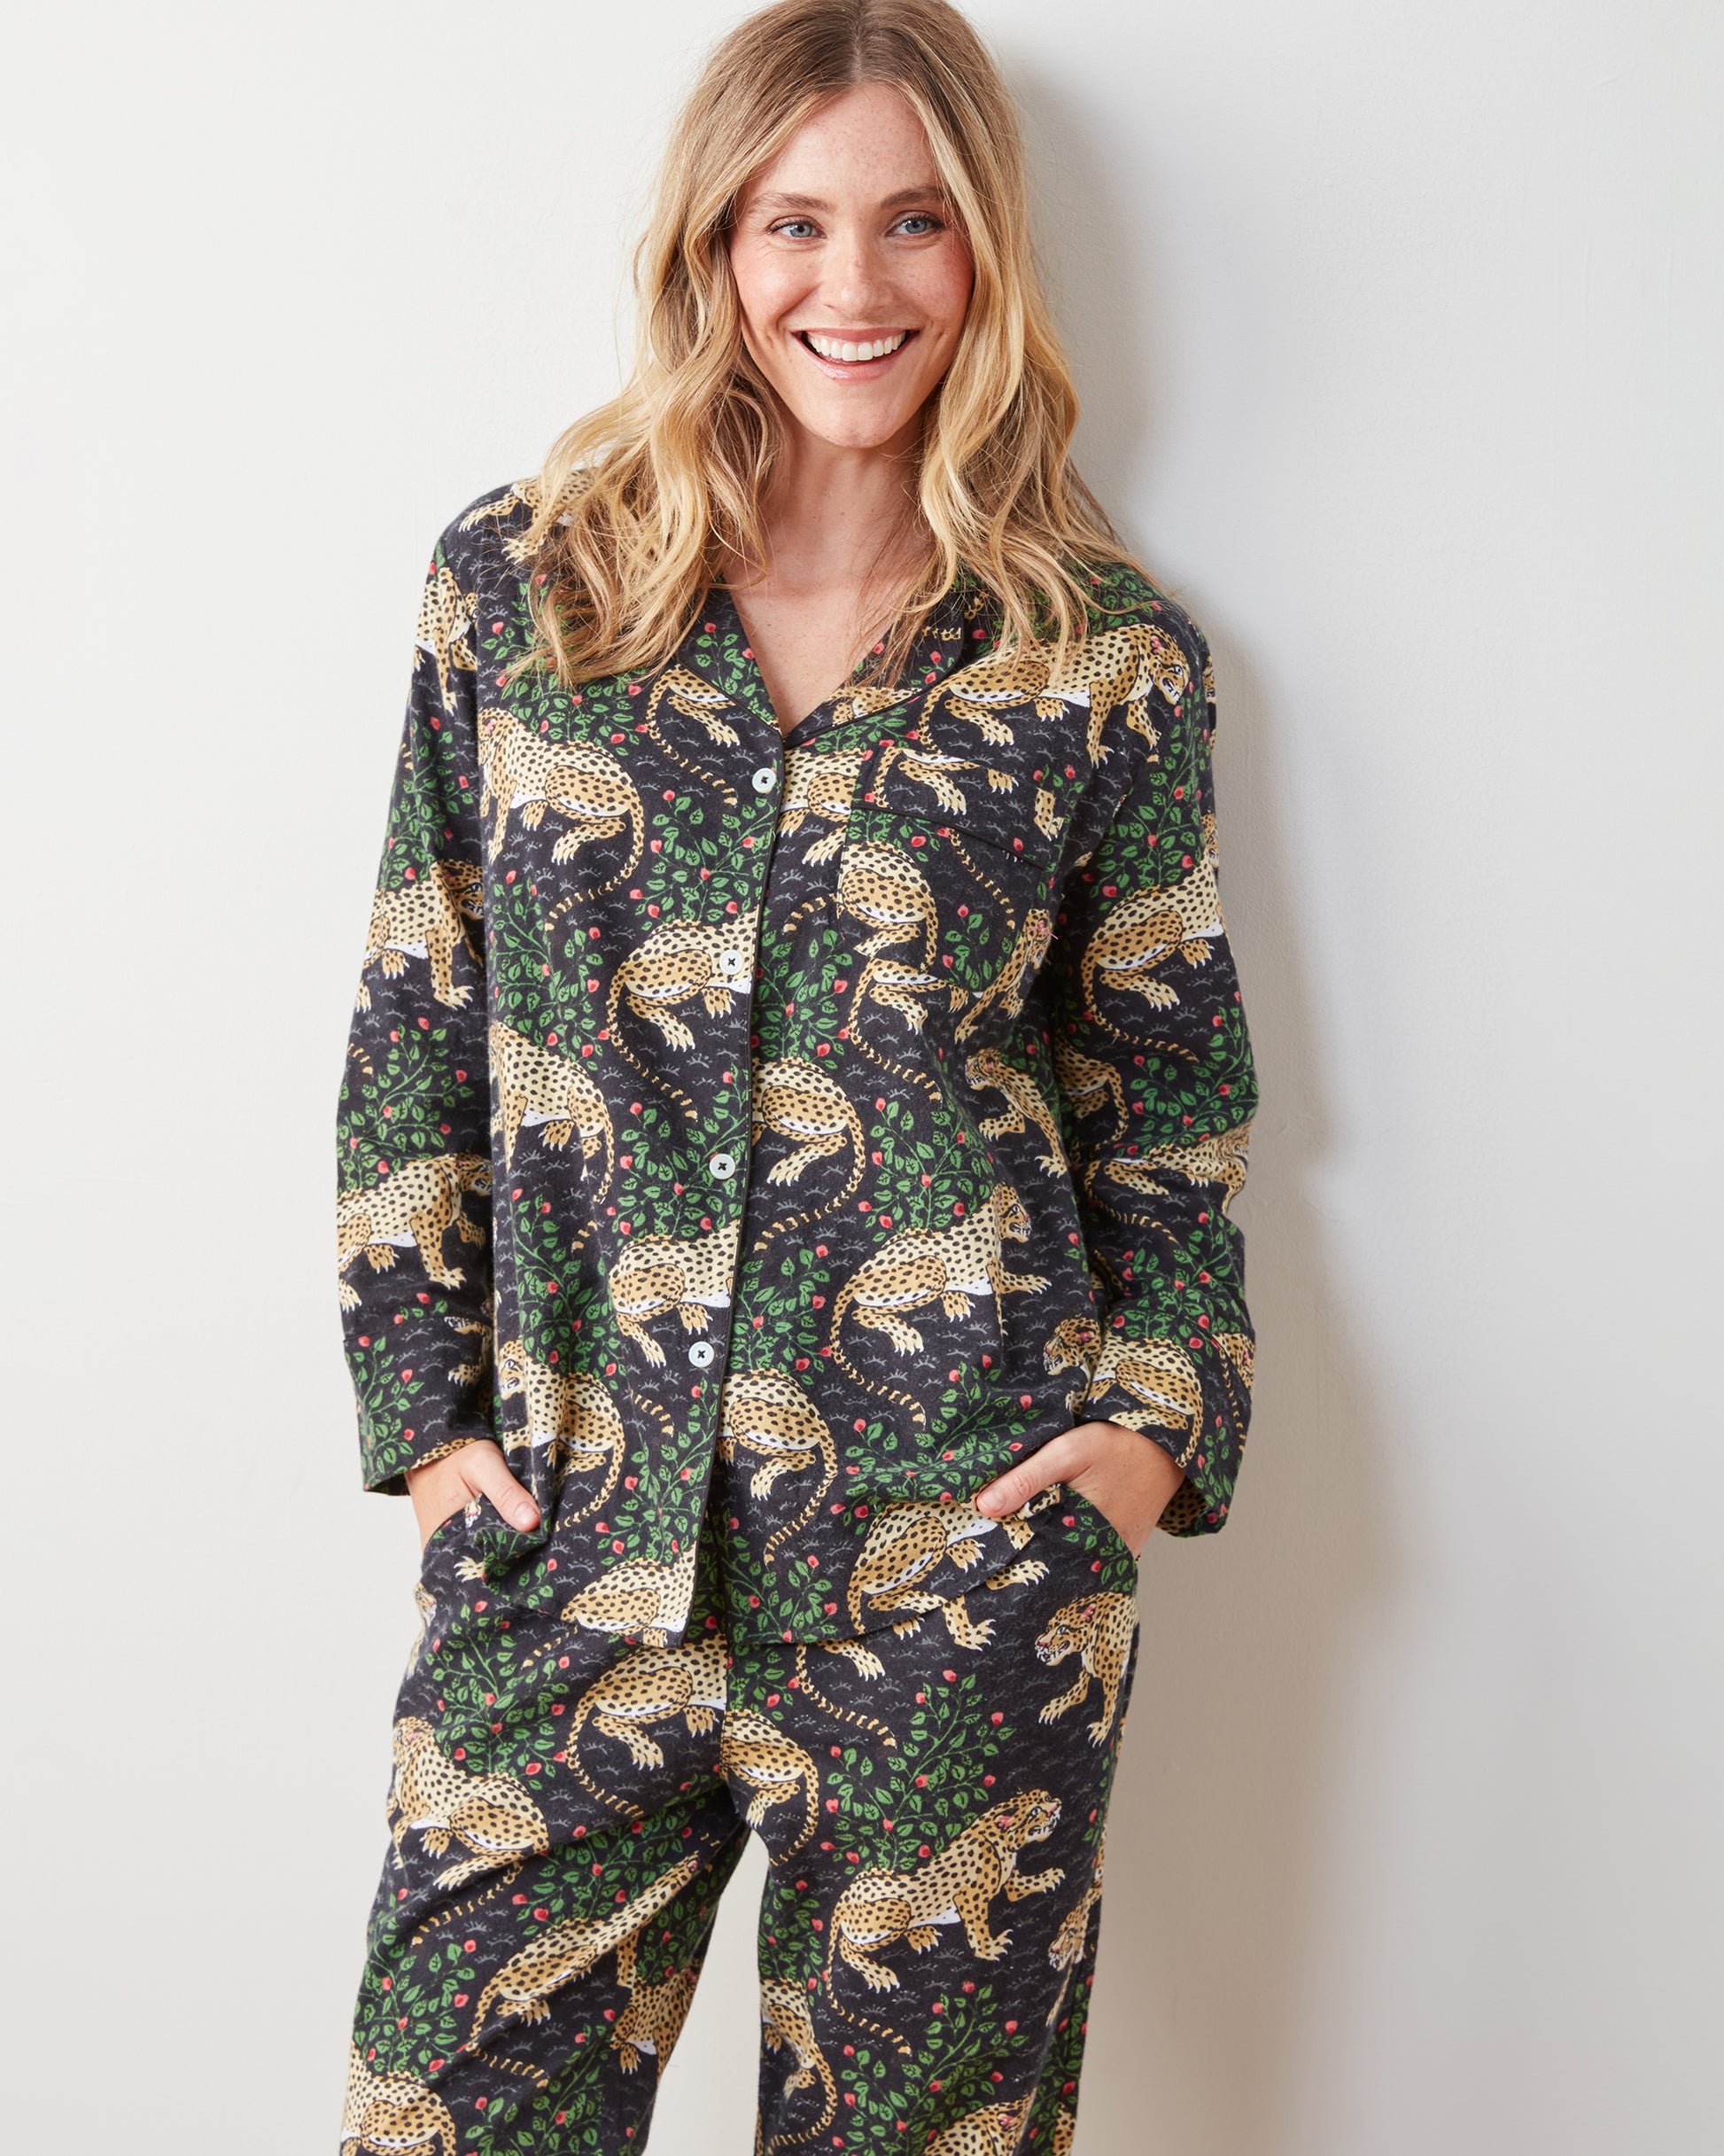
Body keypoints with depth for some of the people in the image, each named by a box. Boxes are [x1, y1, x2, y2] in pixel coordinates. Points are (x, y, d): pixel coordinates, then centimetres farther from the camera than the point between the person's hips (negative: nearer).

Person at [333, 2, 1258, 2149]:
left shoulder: (1108, 654, 3)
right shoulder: (514, 582, 4)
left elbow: (1168, 1084, 9)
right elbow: (412, 1030, 8)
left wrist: (1162, 1412, -3)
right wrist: (425, 1413, 3)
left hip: (966, 1548, -1)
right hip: (565, 1534, 1)